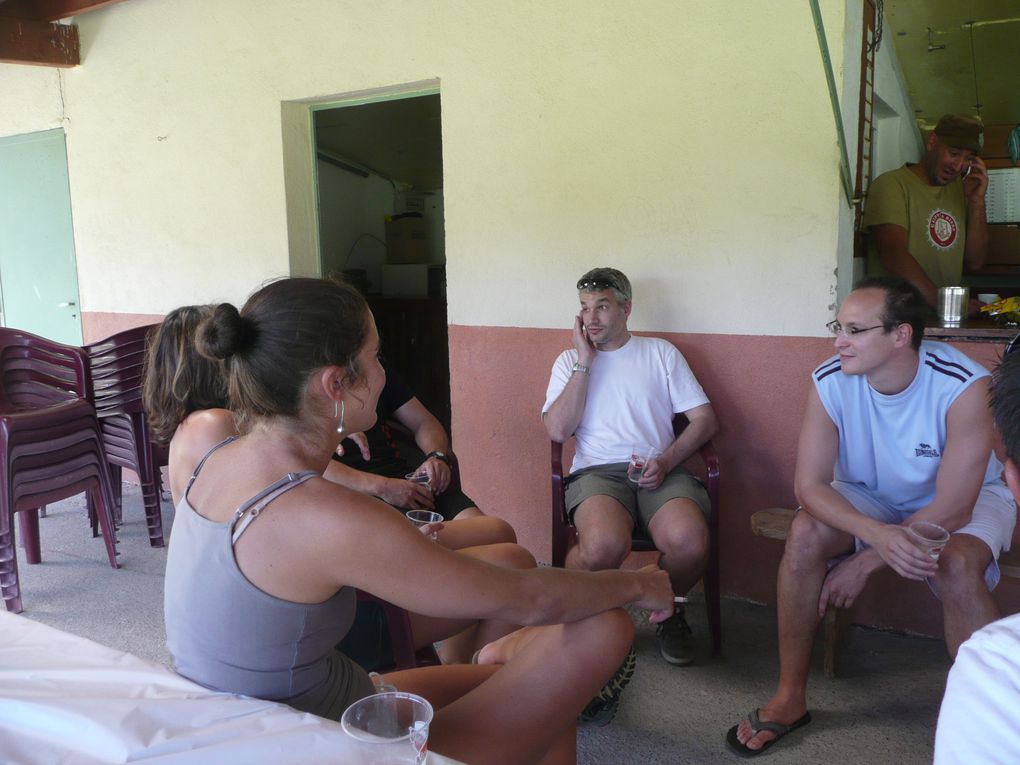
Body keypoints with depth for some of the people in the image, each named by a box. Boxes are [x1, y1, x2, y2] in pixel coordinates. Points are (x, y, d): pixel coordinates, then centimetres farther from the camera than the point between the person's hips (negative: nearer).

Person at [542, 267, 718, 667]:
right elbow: (558, 430, 0)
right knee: (604, 545, -36)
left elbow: (704, 418, 10)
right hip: (597, 470, -1)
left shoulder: (659, 352, 16)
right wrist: (585, 361, 0)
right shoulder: (570, 360, 16)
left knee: (689, 542, -32)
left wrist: (666, 461, -8)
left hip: (658, 470, 1)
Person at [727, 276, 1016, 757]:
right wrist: (880, 535, -40)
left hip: (968, 498, -2)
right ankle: (790, 697, -11)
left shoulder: (964, 386, -29)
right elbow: (809, 485, -23)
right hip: (869, 498, 2)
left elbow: (951, 508, -28)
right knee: (806, 534, -26)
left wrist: (865, 563, -26)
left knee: (956, 565, -34)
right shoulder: (830, 382, -22)